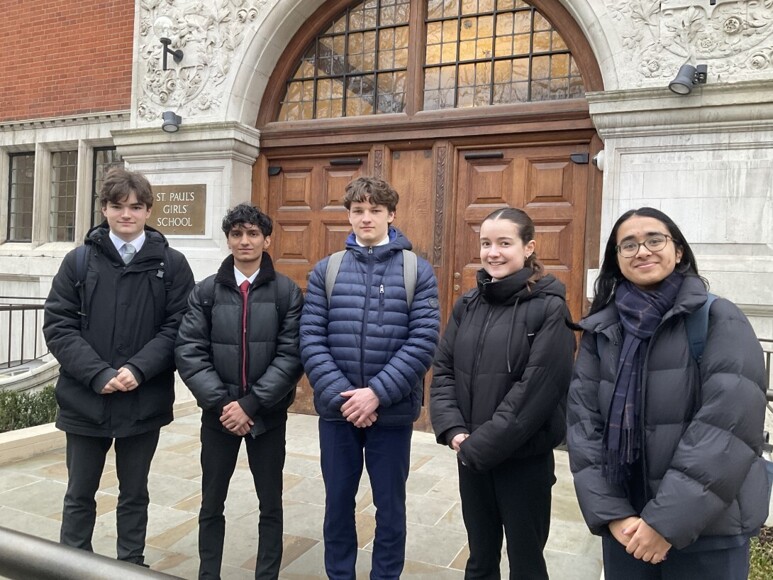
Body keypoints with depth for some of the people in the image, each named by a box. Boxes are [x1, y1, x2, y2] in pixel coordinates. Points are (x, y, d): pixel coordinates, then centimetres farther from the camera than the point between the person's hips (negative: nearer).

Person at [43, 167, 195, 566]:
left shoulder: (171, 264, -1)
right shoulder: (79, 261, 1)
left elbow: (177, 327, -6)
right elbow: (58, 326, -4)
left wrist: (138, 370, -18)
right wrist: (99, 374, -16)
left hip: (145, 401, 0)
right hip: (84, 399, 1)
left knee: (135, 494, 16)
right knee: (79, 494, 15)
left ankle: (132, 566, 32)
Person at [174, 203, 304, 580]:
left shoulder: (287, 292, -3)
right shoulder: (206, 291, 2)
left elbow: (291, 356, -9)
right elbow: (189, 352, -5)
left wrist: (251, 403, -15)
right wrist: (221, 402, -14)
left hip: (268, 415, -1)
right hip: (218, 413, 2)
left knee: (270, 504, 11)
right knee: (211, 504, 15)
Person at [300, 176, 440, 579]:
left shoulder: (418, 272, -3)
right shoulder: (325, 270, 2)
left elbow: (423, 342, -11)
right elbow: (310, 339, -4)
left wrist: (377, 393, -18)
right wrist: (339, 395, -15)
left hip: (392, 411, -1)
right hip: (337, 409, 2)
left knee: (390, 506, 14)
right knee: (338, 502, 17)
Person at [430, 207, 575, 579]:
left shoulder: (549, 308, -12)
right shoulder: (468, 305, 4)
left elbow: (537, 388, -18)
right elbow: (443, 370, 4)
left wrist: (483, 444, -17)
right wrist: (453, 430, -10)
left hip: (524, 458, -4)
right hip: (470, 455, 5)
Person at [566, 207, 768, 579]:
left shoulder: (719, 320, -7)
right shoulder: (601, 330, 3)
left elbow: (728, 421, -16)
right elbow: (583, 421, -1)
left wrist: (668, 519, -19)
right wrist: (611, 513, -10)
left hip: (708, 526, -3)